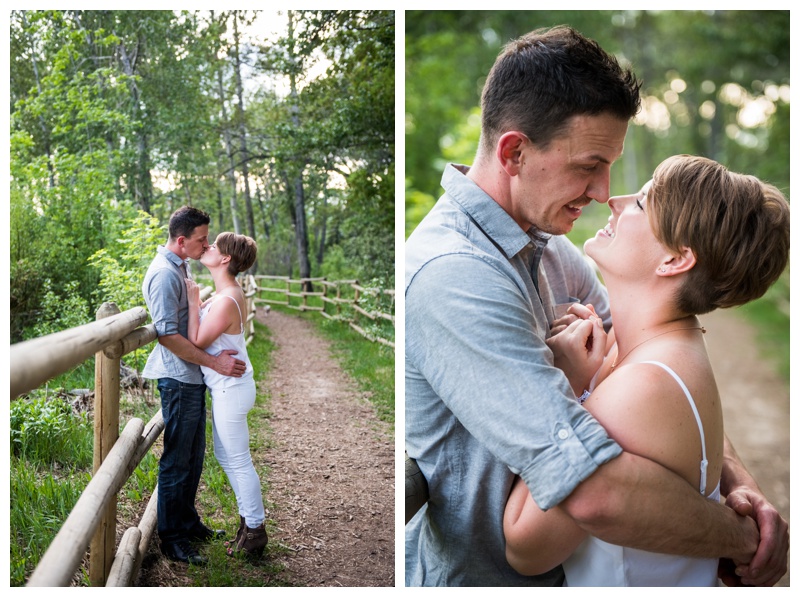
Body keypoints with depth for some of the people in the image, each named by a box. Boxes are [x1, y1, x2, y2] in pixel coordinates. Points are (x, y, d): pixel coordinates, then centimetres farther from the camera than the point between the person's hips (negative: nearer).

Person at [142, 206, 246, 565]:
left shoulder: (178, 267, 13)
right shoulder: (164, 273, -19)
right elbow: (168, 335, -24)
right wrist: (214, 362, -23)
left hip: (193, 377, 10)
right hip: (178, 379, -10)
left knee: (193, 456, 18)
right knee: (176, 461, -1)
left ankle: (188, 523, 31)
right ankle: (171, 540, 9)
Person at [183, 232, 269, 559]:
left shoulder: (226, 301, -25)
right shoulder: (227, 292, 7)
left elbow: (196, 343, -19)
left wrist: (193, 300, -16)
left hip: (231, 388, -11)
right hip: (226, 387, 11)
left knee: (238, 461, 2)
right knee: (225, 455, 21)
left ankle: (255, 529, 16)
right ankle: (249, 520, 33)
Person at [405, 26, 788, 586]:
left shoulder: (555, 252, 1)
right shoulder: (452, 277, -31)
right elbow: (594, 490, -36)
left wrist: (741, 482, -11)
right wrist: (745, 539, -22)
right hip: (475, 575, -8)